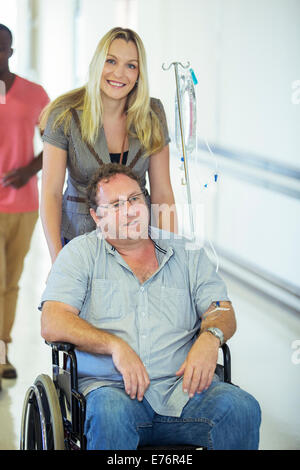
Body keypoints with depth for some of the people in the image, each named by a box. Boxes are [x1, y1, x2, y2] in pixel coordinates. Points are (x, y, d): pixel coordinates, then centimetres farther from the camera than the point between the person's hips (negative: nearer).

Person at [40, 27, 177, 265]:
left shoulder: (152, 115, -1)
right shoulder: (65, 115, -8)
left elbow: (162, 192, 1)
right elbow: (51, 192, -8)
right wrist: (57, 260, -17)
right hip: (78, 237, -2)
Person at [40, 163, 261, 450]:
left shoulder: (186, 252, 18)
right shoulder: (80, 253, 10)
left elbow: (222, 311, 12)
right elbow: (52, 324, -2)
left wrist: (209, 337, -13)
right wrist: (115, 346, -16)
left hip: (182, 385, 3)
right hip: (110, 387, -2)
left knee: (243, 409, -25)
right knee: (112, 413, -38)